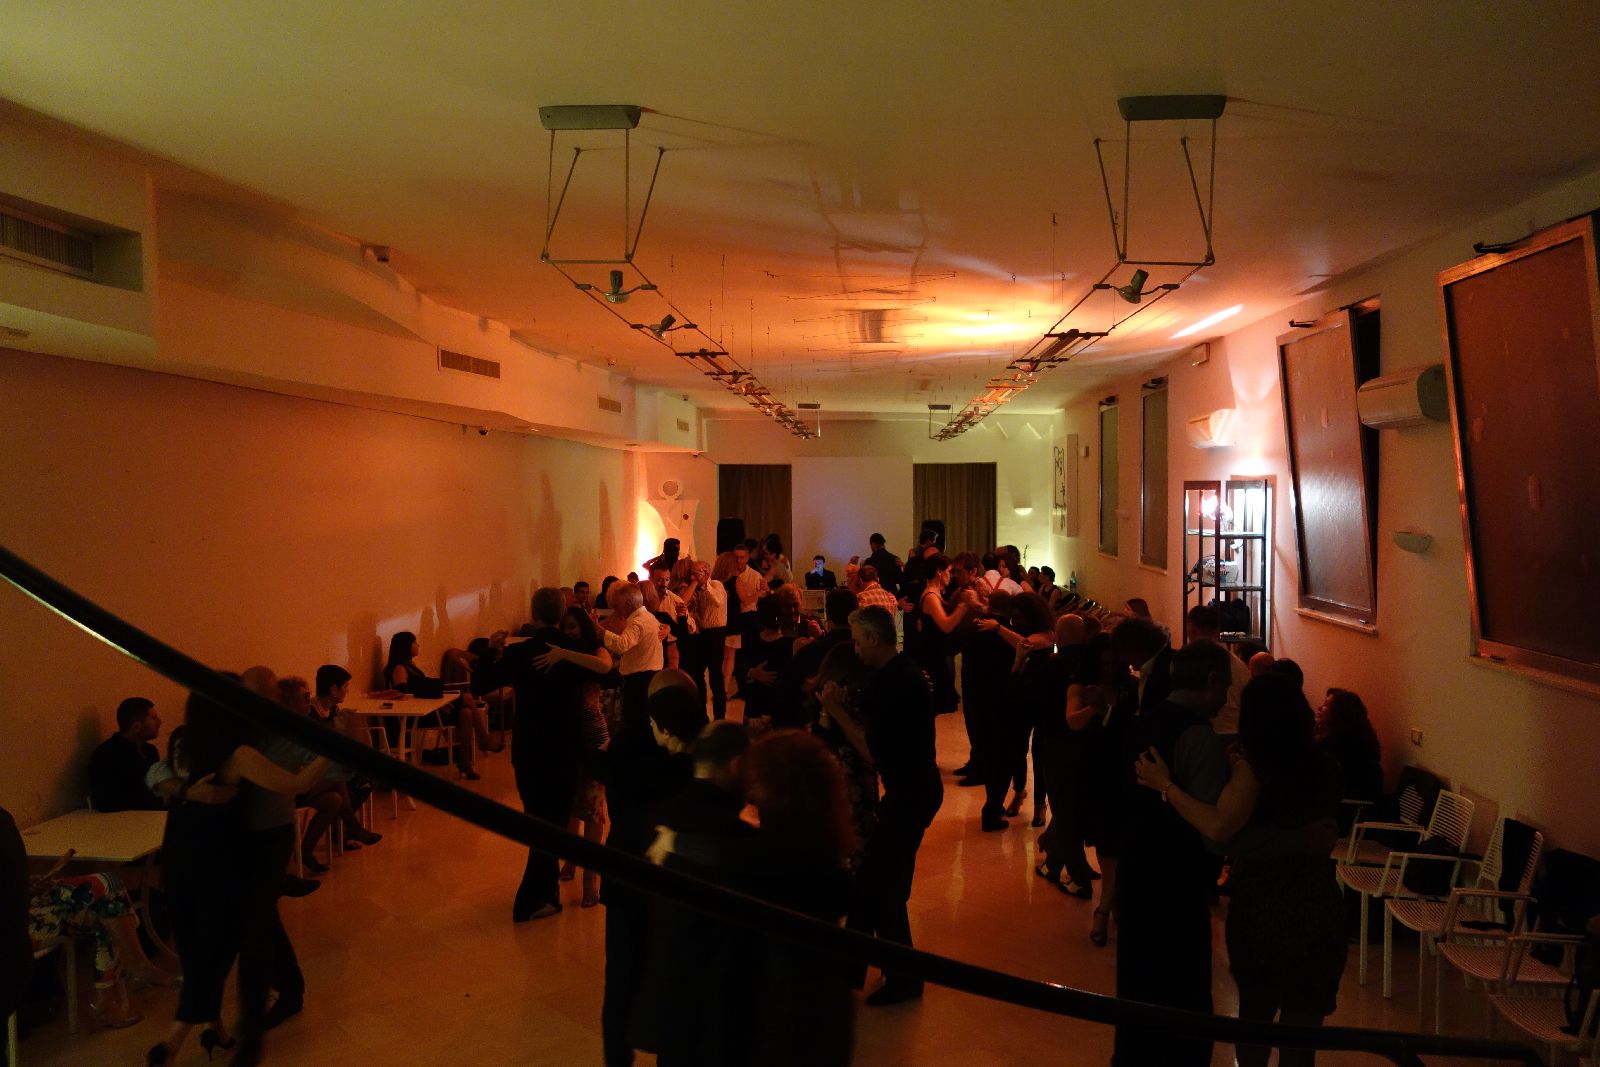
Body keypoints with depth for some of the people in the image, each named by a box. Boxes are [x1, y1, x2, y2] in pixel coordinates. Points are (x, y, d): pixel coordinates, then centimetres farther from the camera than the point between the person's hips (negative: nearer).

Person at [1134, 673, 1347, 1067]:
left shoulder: (1253, 767, -13)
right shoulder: (1325, 767, 1)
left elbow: (1218, 827, -24)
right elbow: (1326, 835, 15)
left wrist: (1166, 786, -17)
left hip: (1261, 905, -3)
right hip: (1316, 904, 3)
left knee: (1255, 1011, 17)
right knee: (1302, 1022, 12)